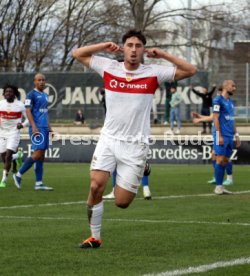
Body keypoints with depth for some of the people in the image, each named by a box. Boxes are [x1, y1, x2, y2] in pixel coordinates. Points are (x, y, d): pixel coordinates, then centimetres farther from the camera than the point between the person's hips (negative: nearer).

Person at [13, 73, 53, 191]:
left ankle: (39, 183, 4)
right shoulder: (31, 94, -6)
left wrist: (49, 127, 19)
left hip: (44, 128, 8)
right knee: (37, 154, -14)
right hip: (37, 128, -8)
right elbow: (28, 111, -12)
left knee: (41, 156, 5)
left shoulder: (45, 95, 18)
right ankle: (18, 174, -2)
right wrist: (34, 127, -21)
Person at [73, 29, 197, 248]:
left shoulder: (153, 73, -2)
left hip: (135, 145, -2)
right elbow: (78, 54, 12)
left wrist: (162, 55, -9)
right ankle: (95, 237, 0)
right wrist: (104, 46, -1)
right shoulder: (109, 67, 3)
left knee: (121, 202, -3)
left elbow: (190, 70, -3)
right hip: (109, 140, 2)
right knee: (96, 186, -16)